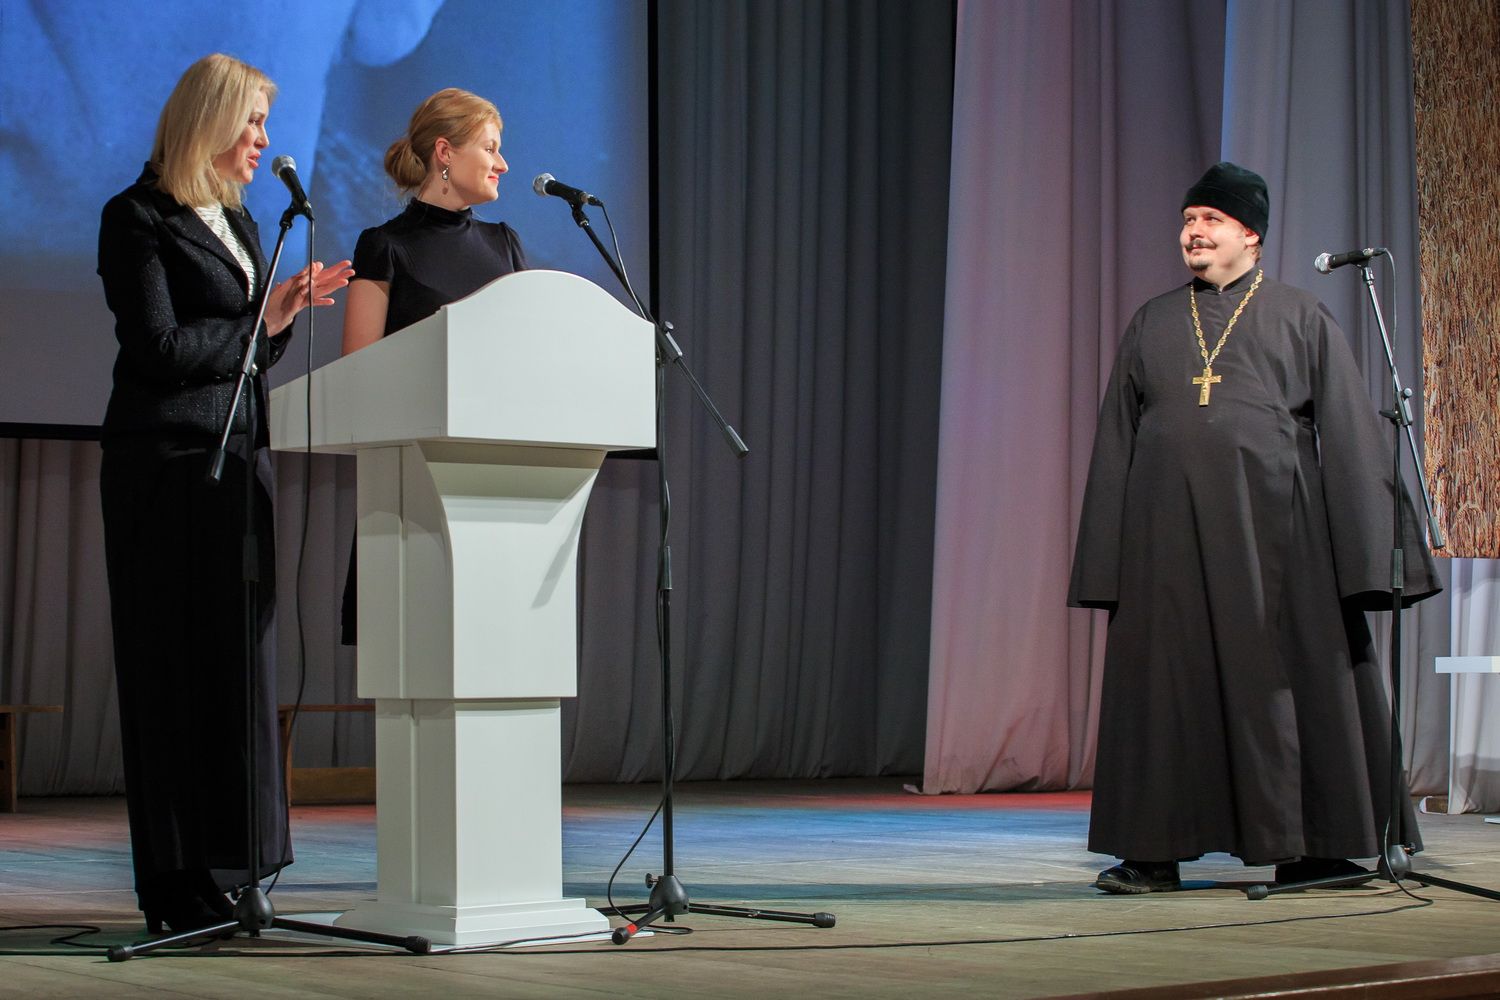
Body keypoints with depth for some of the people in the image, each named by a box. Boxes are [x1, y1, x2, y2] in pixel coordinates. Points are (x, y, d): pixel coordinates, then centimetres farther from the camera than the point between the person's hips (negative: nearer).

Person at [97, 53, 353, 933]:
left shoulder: (238, 221, 19)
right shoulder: (138, 218, -5)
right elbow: (159, 348, -14)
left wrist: (288, 310, 3)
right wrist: (264, 320, -6)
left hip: (242, 457, 8)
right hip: (168, 463, -8)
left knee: (238, 658, 6)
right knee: (178, 668, -7)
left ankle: (226, 870, 10)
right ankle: (180, 888, -4)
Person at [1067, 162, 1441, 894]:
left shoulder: (1301, 319, 6)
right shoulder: (1152, 325, 14)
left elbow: (1349, 435, 3)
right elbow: (1116, 444, 14)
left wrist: (1363, 553, -5)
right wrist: (1108, 559, 6)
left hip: (1272, 531, -2)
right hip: (1168, 533, 2)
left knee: (1285, 683, 0)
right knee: (1166, 685, 2)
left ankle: (1304, 848, 9)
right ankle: (1155, 852, 7)